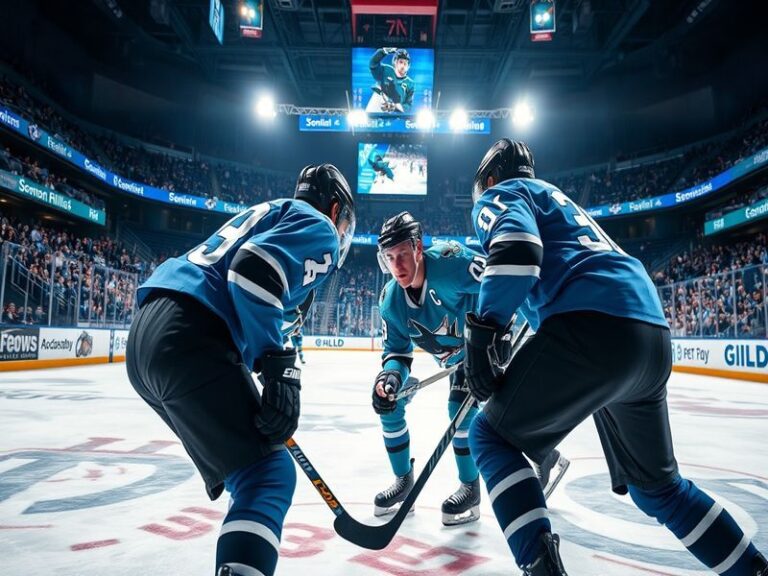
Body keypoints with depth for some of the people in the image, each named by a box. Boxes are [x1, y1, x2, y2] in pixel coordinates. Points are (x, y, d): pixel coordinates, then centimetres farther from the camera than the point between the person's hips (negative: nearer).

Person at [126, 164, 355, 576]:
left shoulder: (268, 212, 32)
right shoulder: (317, 225, 5)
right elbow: (254, 269, -17)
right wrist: (280, 368, -17)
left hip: (146, 334, 10)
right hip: (189, 339, -10)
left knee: (241, 469, 20)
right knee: (268, 475, -6)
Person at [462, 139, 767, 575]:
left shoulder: (501, 194, 12)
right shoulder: (558, 199, 37)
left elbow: (517, 250, -12)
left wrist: (482, 332, -10)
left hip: (592, 326, -9)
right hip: (653, 333, 9)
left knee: (491, 437, 5)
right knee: (654, 482, 24)